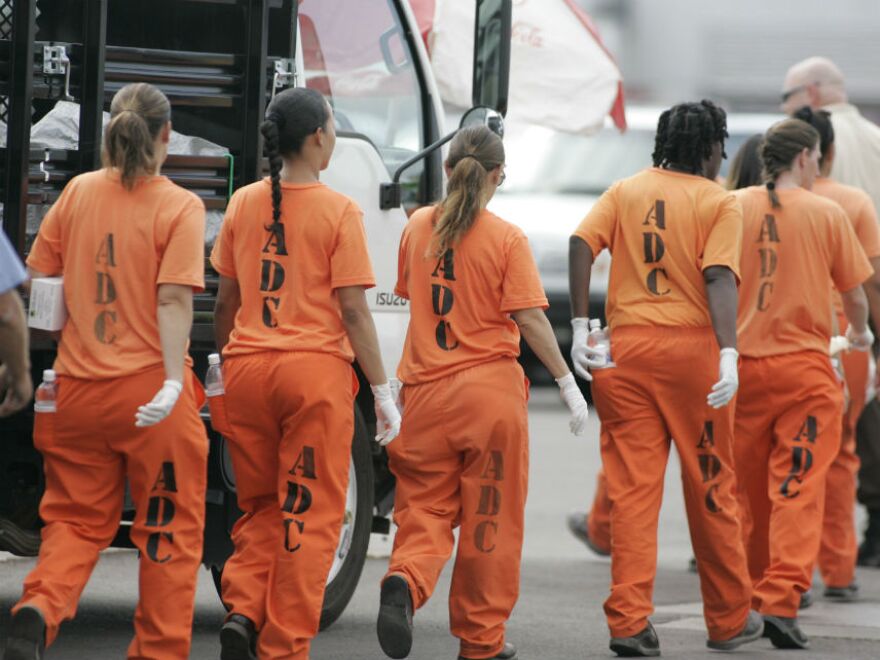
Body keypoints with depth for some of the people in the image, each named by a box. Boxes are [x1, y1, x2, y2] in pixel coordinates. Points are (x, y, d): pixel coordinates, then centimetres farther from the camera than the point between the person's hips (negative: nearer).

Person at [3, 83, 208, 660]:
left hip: (78, 389, 4)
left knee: (76, 518, 14)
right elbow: (174, 299, -17)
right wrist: (173, 379, -20)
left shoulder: (77, 193, 3)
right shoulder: (180, 207, -8)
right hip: (148, 389, -3)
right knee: (168, 527, 10)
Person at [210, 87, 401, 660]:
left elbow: (226, 301, 12)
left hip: (247, 369, 4)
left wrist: (223, 366, 26)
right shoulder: (339, 212, -7)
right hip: (316, 371, -4)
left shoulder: (244, 205, 6)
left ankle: (243, 612, -3)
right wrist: (383, 391, -3)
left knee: (260, 507, 18)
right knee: (309, 514, 4)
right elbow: (354, 312, -9)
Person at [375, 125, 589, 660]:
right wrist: (568, 383, -5)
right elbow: (530, 319, -12)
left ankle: (405, 583, -23)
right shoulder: (507, 239, -9)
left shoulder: (419, 228, 4)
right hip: (490, 388, -3)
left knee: (425, 506, 8)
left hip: (426, 389, 3)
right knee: (489, 516, 8)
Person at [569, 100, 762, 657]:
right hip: (692, 346, -3)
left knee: (632, 487, 3)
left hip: (626, 349, 3)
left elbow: (582, 243, -5)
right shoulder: (719, 202, 0)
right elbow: (719, 277, -14)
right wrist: (729, 354, -22)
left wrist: (581, 325, -3)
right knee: (710, 486, 9)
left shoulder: (625, 192, 10)